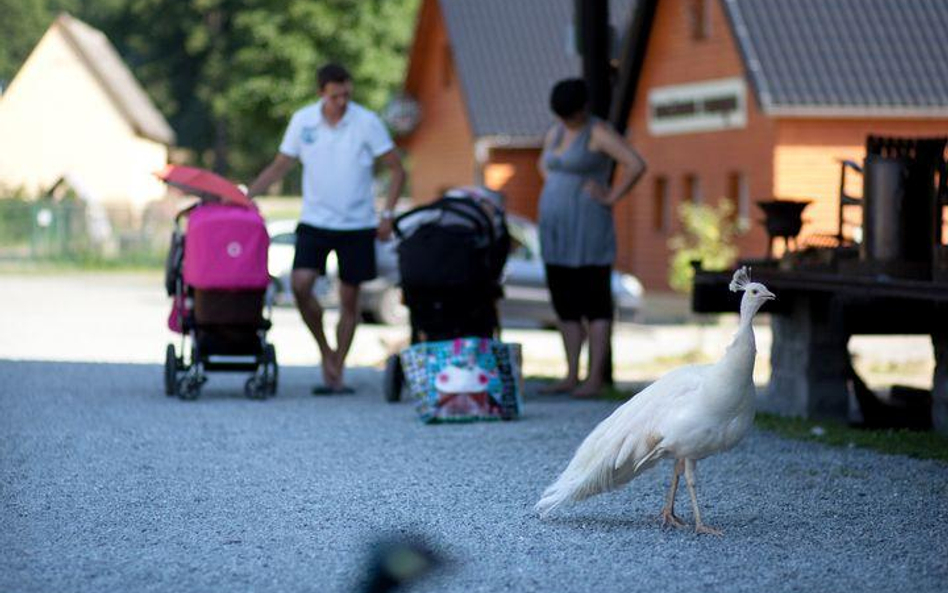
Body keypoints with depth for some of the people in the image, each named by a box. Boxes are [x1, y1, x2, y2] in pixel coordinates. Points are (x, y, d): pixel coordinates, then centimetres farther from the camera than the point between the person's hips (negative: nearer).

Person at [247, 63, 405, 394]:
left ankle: (337, 372, 15)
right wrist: (243, 198, 0)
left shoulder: (367, 122, -7)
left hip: (357, 224, -1)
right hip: (315, 221, 1)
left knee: (349, 299, 4)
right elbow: (279, 168, 9)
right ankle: (325, 351, 4)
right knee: (300, 284, -17)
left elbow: (396, 170, -1)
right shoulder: (303, 121, -1)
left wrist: (387, 215, -10)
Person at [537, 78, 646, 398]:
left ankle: (595, 377, -3)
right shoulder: (556, 132, 13)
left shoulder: (599, 132, -11)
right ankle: (571, 375, 13)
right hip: (555, 227, 8)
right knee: (564, 302, 8)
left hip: (587, 225, -8)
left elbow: (637, 164, -21)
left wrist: (611, 197, -15)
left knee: (595, 302, -5)